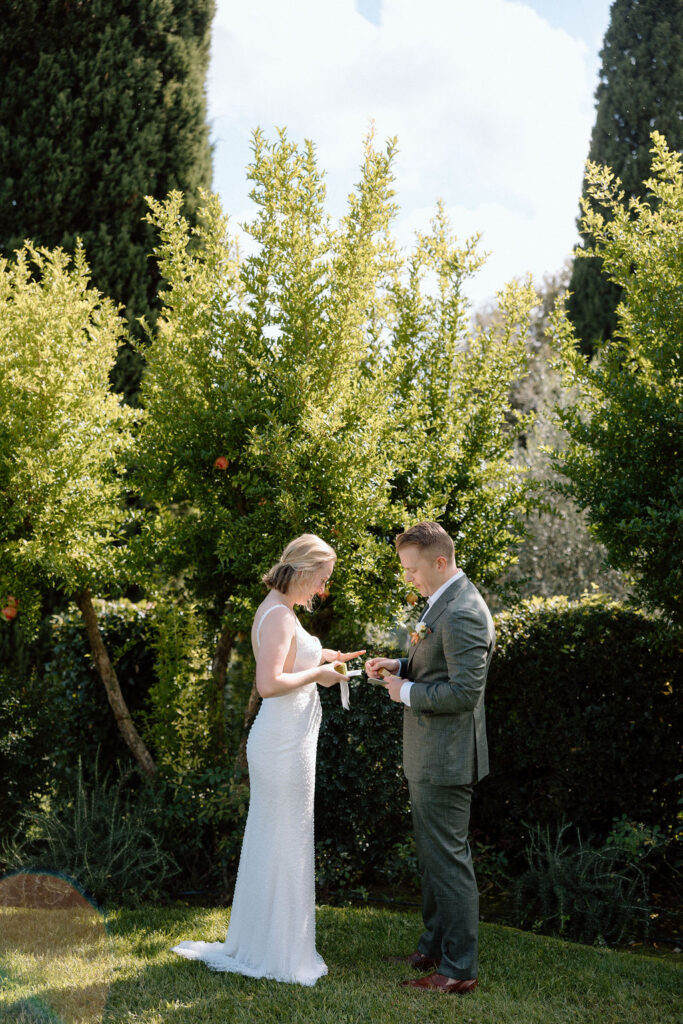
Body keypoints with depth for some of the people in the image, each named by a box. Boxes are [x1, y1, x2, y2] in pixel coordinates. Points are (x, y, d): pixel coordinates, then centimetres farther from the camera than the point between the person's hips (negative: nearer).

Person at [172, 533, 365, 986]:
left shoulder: (277, 609, 12)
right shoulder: (279, 615, -19)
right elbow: (270, 684, -26)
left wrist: (324, 656, 18)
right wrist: (318, 673, -14)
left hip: (281, 740, 10)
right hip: (286, 742, -10)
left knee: (268, 839, 17)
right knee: (287, 842, 0)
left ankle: (257, 941, 29)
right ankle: (281, 953, 12)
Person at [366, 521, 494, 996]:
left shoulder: (463, 613, -21)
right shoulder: (444, 602, 12)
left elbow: (465, 689, -25)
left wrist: (407, 692, -15)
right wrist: (401, 665, 7)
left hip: (446, 757, -11)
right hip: (429, 756, 11)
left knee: (449, 859, -2)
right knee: (433, 856, 20)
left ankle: (459, 969, 7)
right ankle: (434, 948, 33)